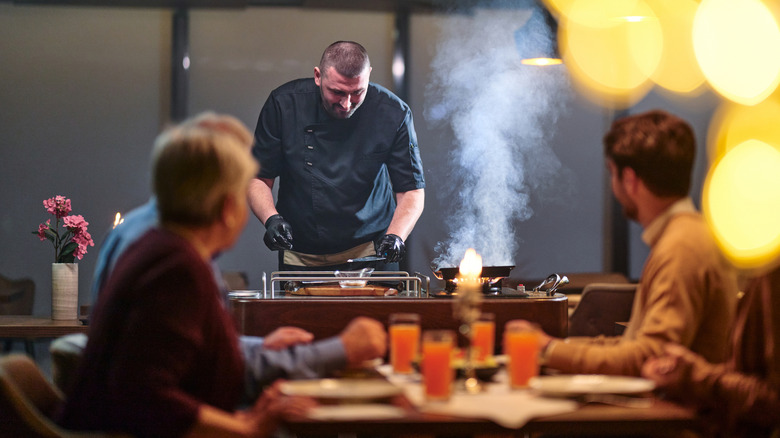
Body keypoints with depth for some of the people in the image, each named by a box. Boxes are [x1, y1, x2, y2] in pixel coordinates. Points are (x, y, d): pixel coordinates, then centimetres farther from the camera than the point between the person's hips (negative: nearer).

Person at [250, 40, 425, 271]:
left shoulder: (394, 114, -12)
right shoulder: (283, 104, -12)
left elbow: (411, 190, -7)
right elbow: (258, 178, -4)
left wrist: (395, 236, -26)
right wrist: (271, 218, -23)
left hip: (371, 252, 0)